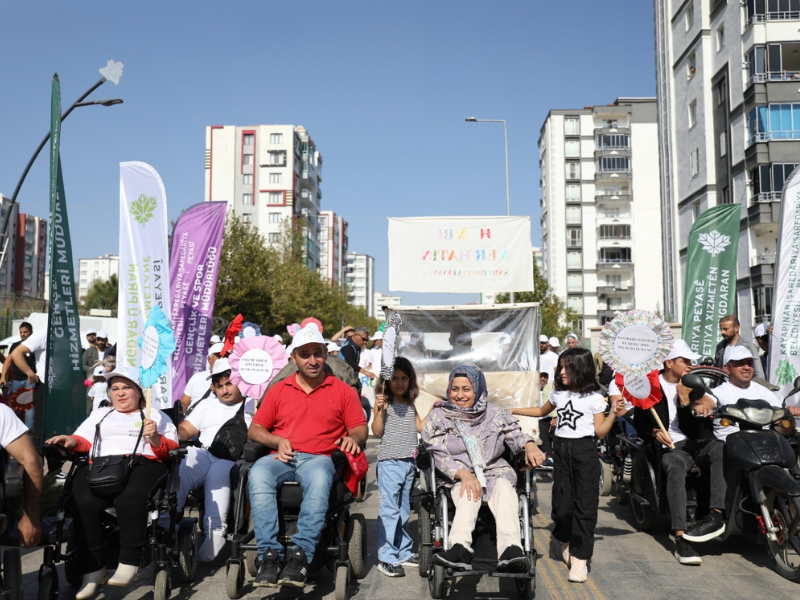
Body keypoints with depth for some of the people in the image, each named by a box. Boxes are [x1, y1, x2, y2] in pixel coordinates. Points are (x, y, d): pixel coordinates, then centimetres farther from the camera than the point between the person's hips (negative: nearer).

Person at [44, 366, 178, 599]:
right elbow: (84, 441, 20)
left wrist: (155, 438, -8)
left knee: (129, 499, -37)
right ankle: (93, 569, -21)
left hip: (142, 465, -3)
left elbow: (171, 450, 11)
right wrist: (71, 442, -1)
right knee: (83, 502, -31)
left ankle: (129, 565, -31)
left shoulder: (156, 416, 23)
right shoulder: (99, 415, 35)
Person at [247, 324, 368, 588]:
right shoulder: (278, 390, 18)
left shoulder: (343, 391, 15)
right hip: (282, 458, 2)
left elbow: (360, 428, 12)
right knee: (258, 474, -33)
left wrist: (353, 438, -12)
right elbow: (254, 429, 15)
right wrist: (277, 441, -4)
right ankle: (270, 554, -32)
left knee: (319, 478, -38)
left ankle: (301, 555, -37)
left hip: (319, 458, -1)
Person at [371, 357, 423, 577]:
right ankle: (386, 558, -3)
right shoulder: (383, 402, -5)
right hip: (390, 461, -6)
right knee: (389, 509, -7)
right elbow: (377, 432, -11)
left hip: (409, 461, 6)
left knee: (404, 509, 15)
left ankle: (404, 552, 24)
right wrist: (380, 410, -24)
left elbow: (420, 427, 15)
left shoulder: (410, 404, 14)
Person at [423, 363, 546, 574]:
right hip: (459, 478, -1)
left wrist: (529, 445, -22)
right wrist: (464, 474, -20)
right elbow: (440, 455, -2)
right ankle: (461, 548, -57)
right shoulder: (438, 417, 8)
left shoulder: (495, 413, 14)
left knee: (504, 489, -33)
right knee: (469, 495, -35)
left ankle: (511, 549, -54)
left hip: (495, 472, 1)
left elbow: (515, 434, 3)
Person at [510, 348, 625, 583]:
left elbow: (600, 432, -4)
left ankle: (579, 557, 3)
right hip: (561, 450, 4)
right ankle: (566, 540, 33)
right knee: (561, 501, 4)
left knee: (585, 504, -3)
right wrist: (514, 410, 25)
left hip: (585, 452, -4)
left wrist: (613, 413, -17)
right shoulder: (558, 394, 9)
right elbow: (542, 411, 27)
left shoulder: (594, 399, -4)